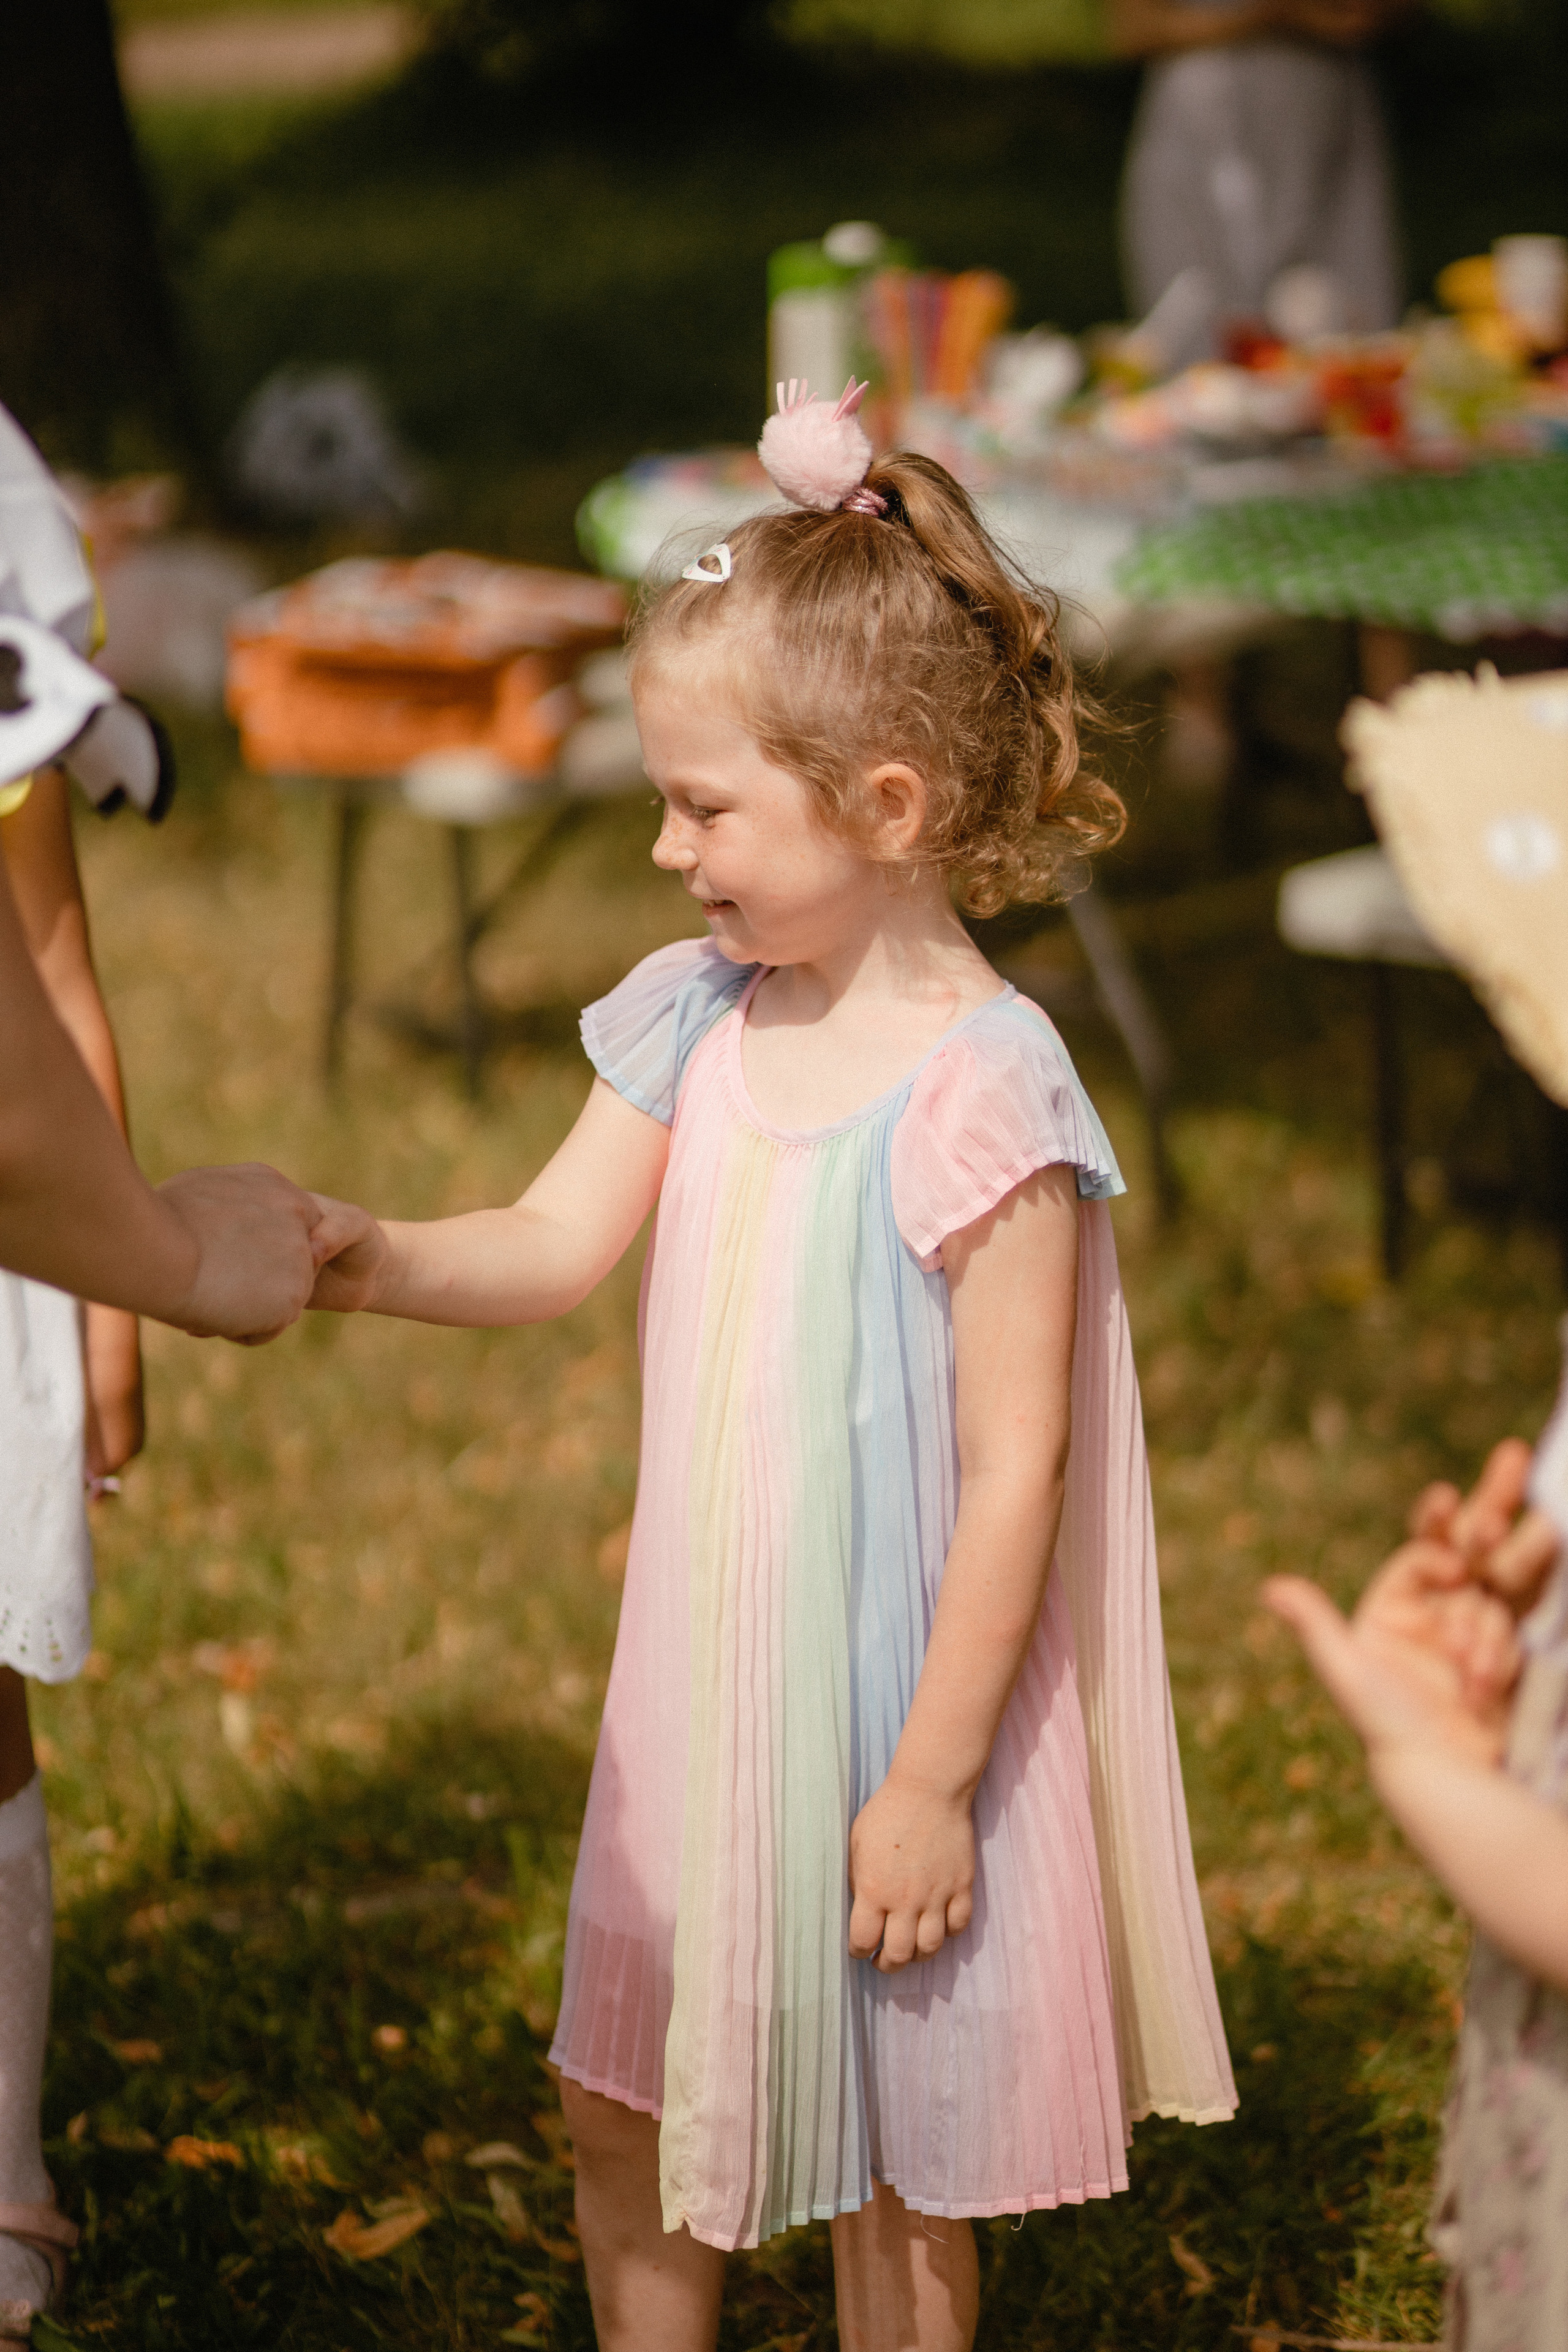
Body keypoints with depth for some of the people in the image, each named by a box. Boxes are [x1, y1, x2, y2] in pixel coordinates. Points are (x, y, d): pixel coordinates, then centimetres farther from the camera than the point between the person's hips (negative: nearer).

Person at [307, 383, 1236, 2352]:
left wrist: (933, 1777, -18)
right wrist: (369, 1258, -23)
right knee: (621, 2105, 20)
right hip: (706, 1689, 7)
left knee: (896, 2169, 11)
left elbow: (1015, 1470, -20)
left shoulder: (981, 1088, -21)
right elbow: (551, 1250, -3)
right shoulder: (697, 1022, 0)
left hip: (896, 1714, -7)